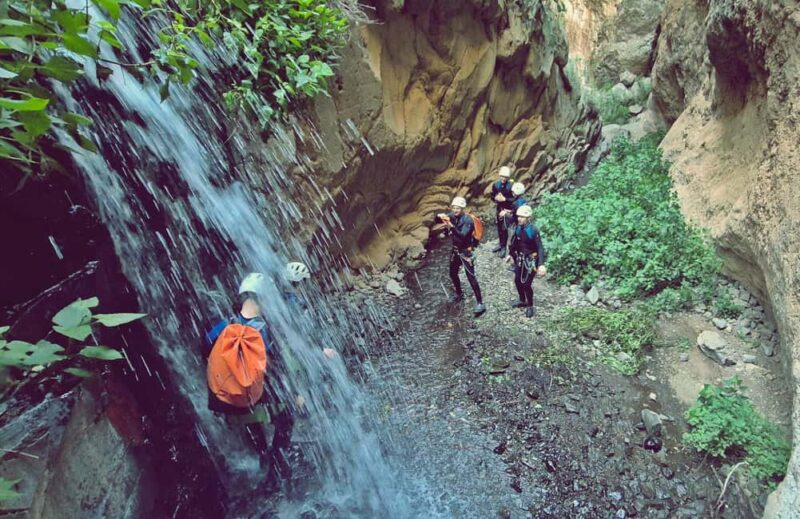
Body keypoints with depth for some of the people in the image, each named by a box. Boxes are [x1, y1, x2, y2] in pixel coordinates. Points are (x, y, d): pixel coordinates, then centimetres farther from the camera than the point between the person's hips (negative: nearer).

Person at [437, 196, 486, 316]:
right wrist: (440, 216, -24)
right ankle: (459, 294, 42)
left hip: (466, 252, -7)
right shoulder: (452, 216, -3)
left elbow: (463, 236, -37)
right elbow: (438, 217, 0)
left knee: (471, 277, -9)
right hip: (455, 250, 7)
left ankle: (480, 303, -5)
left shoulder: (468, 220, -23)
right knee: (453, 274, 19)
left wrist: (451, 226, -51)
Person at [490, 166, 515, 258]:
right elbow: (492, 196, 8)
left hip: (508, 210, -5)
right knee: (499, 227, 16)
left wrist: (505, 199, -25)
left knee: (504, 228, -8)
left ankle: (503, 248, 2)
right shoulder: (496, 185, -1)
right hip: (499, 208, 5)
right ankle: (500, 244, 34)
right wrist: (495, 198, -13)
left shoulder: (511, 186, -16)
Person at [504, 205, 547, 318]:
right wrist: (510, 254, 21)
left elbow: (540, 247, -25)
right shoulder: (518, 228, -4)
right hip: (520, 259, 7)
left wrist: (541, 264, -33)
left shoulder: (533, 230, -24)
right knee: (517, 281, 16)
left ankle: (530, 306, 17)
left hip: (530, 260, -7)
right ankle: (523, 301, 39)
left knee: (526, 284, -3)